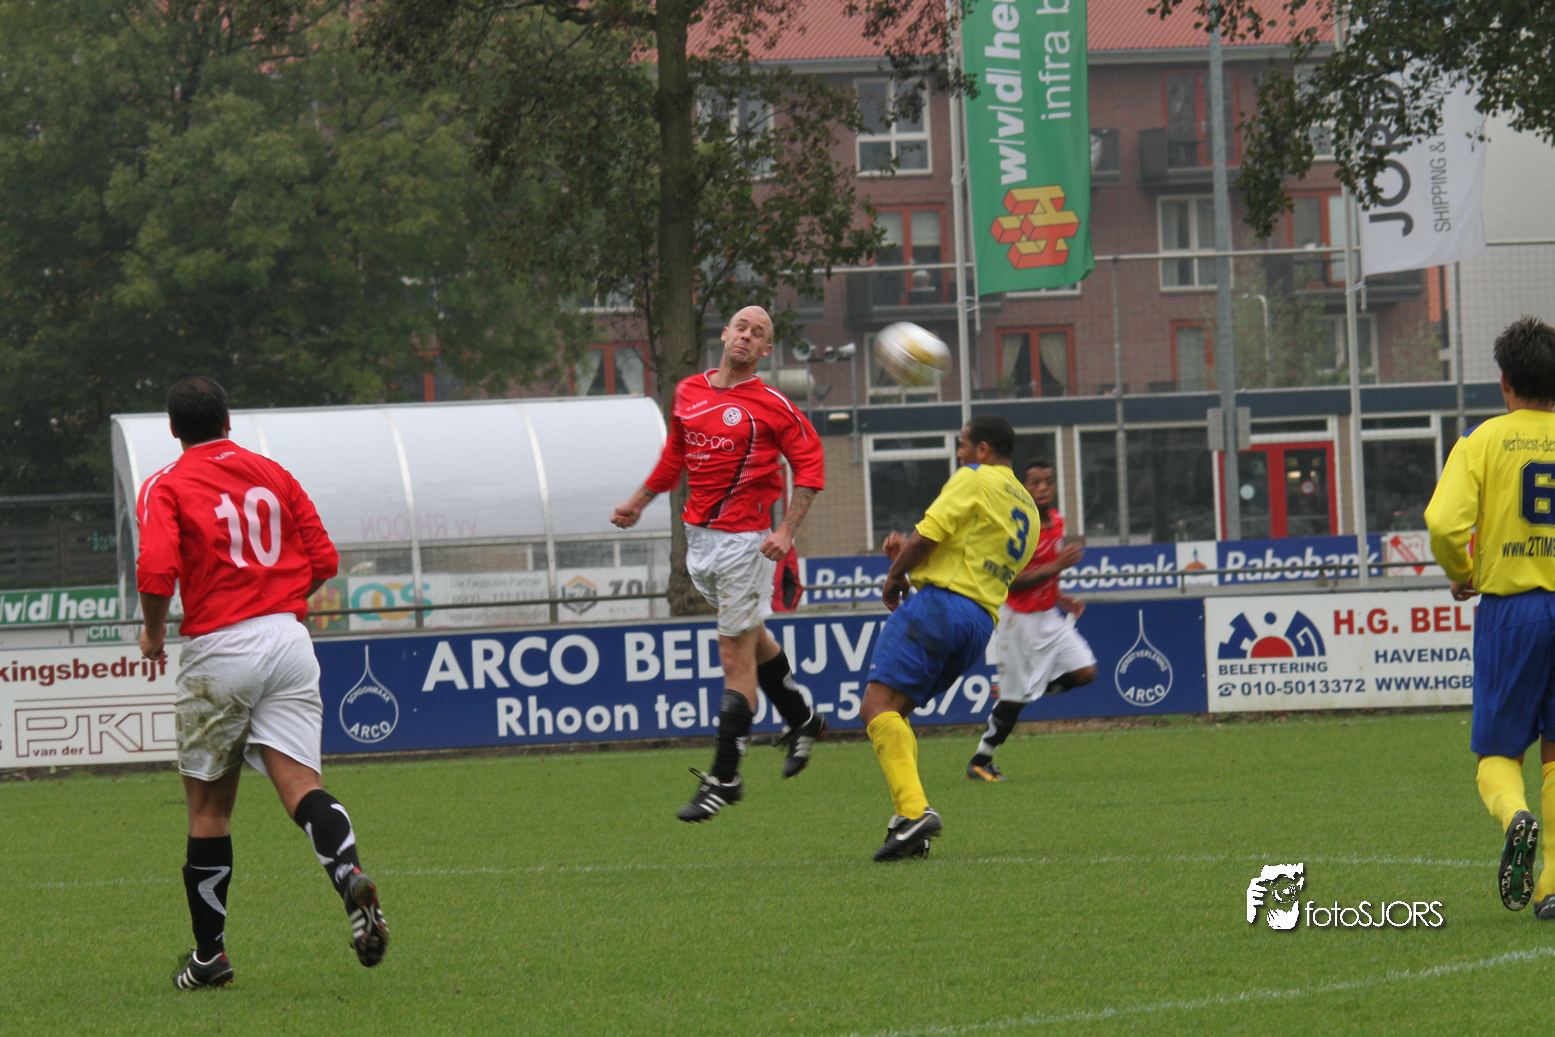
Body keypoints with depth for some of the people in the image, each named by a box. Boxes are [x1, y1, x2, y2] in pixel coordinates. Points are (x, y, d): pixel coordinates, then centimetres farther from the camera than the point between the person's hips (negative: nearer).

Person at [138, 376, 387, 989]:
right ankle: (351, 880, -37)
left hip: (219, 649, -3)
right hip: (287, 636, 3)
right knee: (299, 784, -7)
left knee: (209, 806, 9)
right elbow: (323, 560, 12)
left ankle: (209, 953, 16)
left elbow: (156, 572, -16)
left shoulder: (167, 486, -1)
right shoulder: (271, 475, 13)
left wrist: (152, 633, 2)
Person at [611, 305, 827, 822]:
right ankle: (801, 720, 41)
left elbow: (810, 464, -6)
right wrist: (640, 500, 28)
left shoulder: (772, 406, -9)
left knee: (735, 654, -4)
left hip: (745, 541, -6)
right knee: (751, 636, 21)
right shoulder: (688, 392, 7)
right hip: (699, 535, 6)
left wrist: (786, 531, -15)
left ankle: (724, 779, -1)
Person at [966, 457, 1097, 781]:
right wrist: (1057, 565, -27)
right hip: (1019, 618, -8)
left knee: (1085, 671, -3)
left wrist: (1062, 599, 9)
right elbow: (1012, 581, -24)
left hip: (1048, 617, 8)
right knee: (1016, 697, -4)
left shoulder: (1056, 521, 7)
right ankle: (980, 761, 10)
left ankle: (1017, 692, 14)